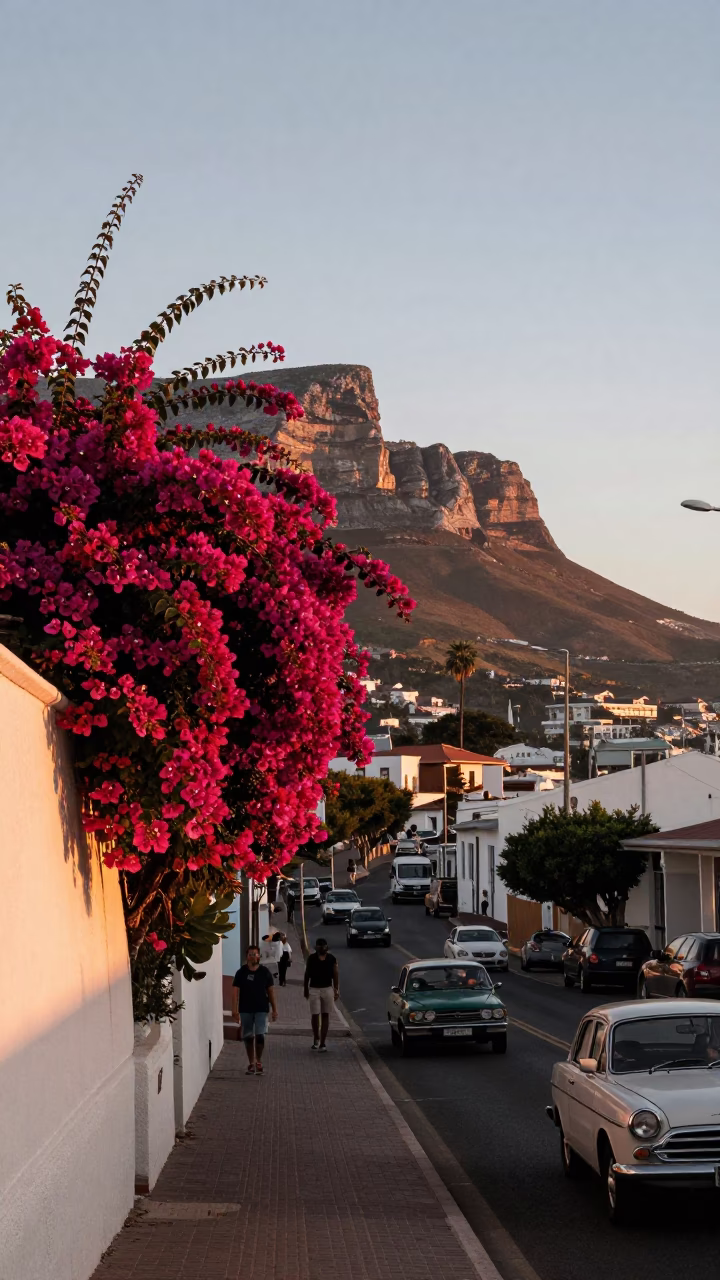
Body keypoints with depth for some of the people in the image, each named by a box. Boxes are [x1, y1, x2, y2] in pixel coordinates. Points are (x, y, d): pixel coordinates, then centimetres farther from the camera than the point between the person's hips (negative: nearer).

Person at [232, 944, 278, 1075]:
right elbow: (235, 992, -2)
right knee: (248, 1037, 7)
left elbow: (271, 991, 7)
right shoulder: (241, 973, 0)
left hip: (261, 1009, -1)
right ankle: (251, 1063, 20)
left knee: (260, 1035, -11)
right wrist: (235, 1010, -11)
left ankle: (258, 1061, 7)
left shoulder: (265, 972, 2)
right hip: (245, 1010, 1)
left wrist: (274, 1010, 6)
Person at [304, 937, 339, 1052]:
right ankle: (316, 1038, 23)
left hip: (327, 989, 1)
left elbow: (335, 975, 3)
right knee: (315, 1015, -2)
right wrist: (306, 989, 6)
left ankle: (322, 1042, 8)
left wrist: (336, 990, 0)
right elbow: (307, 974, 4)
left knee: (325, 1015, 4)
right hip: (314, 989, -1)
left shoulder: (331, 959, -2)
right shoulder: (311, 958, -4)